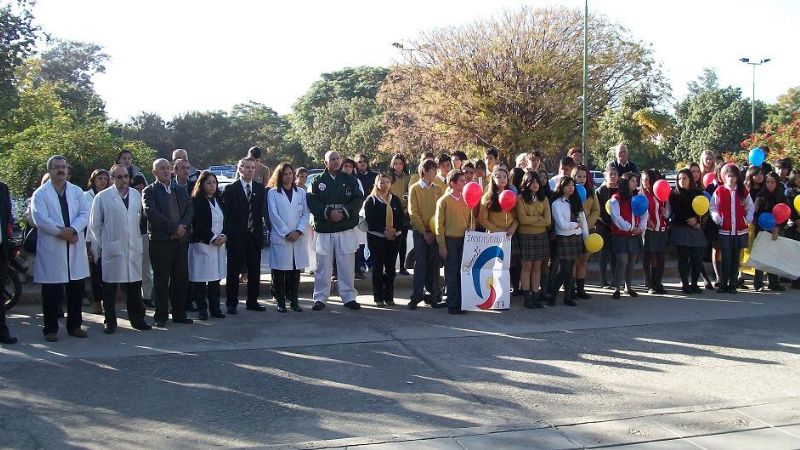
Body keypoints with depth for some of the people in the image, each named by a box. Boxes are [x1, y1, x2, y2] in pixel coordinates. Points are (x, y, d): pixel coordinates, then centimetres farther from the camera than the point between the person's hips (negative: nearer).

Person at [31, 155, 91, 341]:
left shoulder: (77, 191, 12)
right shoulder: (40, 194, 2)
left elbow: (85, 214, 0)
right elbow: (40, 218, -11)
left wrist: (73, 230, -16)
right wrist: (61, 232, -16)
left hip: (75, 246, 4)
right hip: (51, 248, -3)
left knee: (76, 289, 8)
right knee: (51, 292, 0)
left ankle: (75, 326, 19)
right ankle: (51, 329, 10)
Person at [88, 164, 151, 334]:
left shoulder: (136, 195, 8)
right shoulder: (102, 197, -4)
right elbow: (94, 225, 0)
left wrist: (140, 240, 6)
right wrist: (97, 248, 1)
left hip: (133, 248, 3)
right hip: (111, 248, -3)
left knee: (134, 285, 8)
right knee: (109, 288, 5)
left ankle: (137, 319, 18)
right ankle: (110, 322, 16)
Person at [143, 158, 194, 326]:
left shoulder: (181, 190, 15)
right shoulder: (149, 191, 0)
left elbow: (189, 210, 6)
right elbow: (151, 213, -13)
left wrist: (182, 227, -12)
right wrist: (174, 227, -15)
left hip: (181, 239, 4)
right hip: (160, 240, -4)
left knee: (181, 278, 6)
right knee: (161, 280, 2)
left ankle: (179, 313, 16)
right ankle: (161, 315, 11)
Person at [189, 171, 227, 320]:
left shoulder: (219, 201, 14)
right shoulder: (196, 201, -5)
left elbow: (226, 221, 13)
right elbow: (197, 224, -11)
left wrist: (224, 236, -4)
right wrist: (213, 238, -13)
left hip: (219, 244, 6)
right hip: (201, 244, -6)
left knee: (216, 277, 7)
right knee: (200, 279, -3)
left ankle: (215, 308, 13)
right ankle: (202, 309, 5)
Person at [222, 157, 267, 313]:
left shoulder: (260, 189, 8)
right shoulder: (230, 189, -3)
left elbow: (261, 211, 7)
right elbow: (226, 214, -5)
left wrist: (260, 230, -2)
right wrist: (227, 234, -10)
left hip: (255, 236, 4)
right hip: (236, 237, -4)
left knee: (255, 271, 9)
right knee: (233, 271, 4)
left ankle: (252, 301, 20)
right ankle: (231, 303, 12)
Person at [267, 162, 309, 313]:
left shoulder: (301, 192, 13)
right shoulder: (273, 193, 2)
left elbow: (305, 214, 7)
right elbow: (274, 215, -5)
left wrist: (299, 231, -7)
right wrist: (286, 233, -11)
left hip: (298, 237, 3)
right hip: (279, 237, -3)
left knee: (295, 270, 6)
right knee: (279, 271, -1)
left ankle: (294, 300, 13)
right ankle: (280, 301, 7)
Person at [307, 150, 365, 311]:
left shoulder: (350, 180, 8)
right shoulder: (318, 181, 5)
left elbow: (358, 200, 1)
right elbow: (312, 202, -4)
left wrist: (344, 212, -13)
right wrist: (328, 213, -16)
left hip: (346, 229, 1)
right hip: (324, 230, -1)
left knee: (347, 264, 3)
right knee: (323, 265, 3)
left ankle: (348, 296, 12)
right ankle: (320, 298, 11)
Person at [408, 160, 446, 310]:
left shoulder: (438, 189, 8)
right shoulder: (414, 189, 0)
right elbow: (413, 213, -4)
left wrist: (436, 231, -8)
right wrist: (424, 232, -9)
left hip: (435, 232, 3)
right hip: (420, 232, -2)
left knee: (434, 264, 3)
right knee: (420, 263, -4)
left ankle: (434, 296, 8)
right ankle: (417, 296, 1)